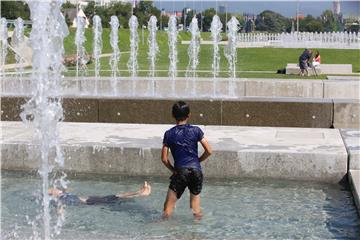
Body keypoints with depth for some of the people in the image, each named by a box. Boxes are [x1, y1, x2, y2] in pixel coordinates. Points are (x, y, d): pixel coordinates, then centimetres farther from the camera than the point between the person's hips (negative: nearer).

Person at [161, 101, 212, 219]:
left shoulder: (169, 134, 2)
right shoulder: (196, 130, 3)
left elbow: (164, 158, 1)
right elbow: (209, 151, 1)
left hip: (180, 171, -2)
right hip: (196, 170, 2)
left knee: (168, 207, 3)